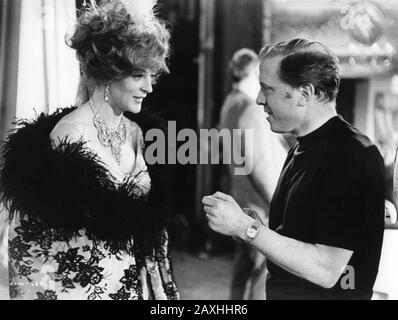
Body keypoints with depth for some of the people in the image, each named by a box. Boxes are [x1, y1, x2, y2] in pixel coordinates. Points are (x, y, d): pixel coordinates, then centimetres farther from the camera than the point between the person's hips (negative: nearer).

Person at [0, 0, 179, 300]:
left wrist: (164, 288, 8)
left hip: (137, 283, 6)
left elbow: (154, 224, 10)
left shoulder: (137, 133, 3)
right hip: (82, 285, -6)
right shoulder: (68, 136, -17)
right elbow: (32, 243, -15)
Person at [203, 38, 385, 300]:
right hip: (282, 291, 8)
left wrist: (245, 228, -21)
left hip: (327, 294, -8)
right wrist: (248, 221, -5)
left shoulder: (354, 155, -22)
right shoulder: (301, 150, 8)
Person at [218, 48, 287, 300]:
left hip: (243, 200, 10)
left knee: (245, 269, 15)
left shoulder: (230, 105, 12)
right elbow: (261, 164, -21)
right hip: (264, 206, -10)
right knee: (266, 272, -5)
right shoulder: (250, 109, -18)